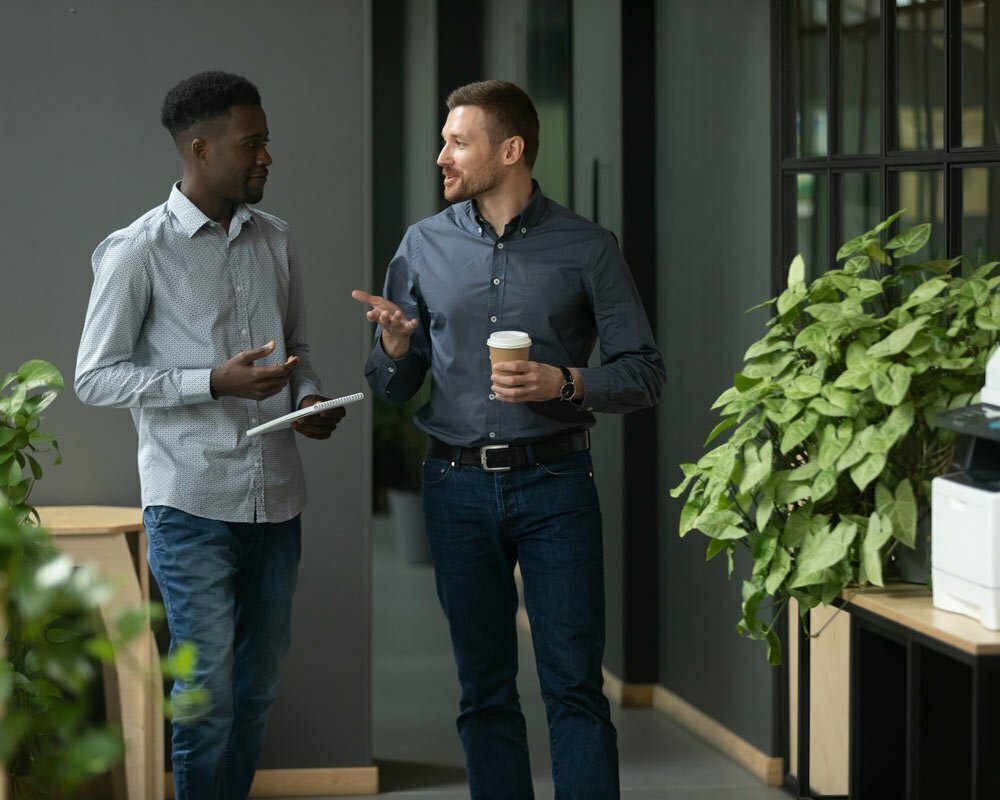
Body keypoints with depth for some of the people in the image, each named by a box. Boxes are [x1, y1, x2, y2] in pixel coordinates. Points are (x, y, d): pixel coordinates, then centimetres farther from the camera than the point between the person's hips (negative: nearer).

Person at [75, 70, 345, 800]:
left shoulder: (274, 242, 9)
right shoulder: (138, 252, -8)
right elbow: (96, 377, -8)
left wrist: (308, 396, -2)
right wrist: (217, 382, -18)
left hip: (275, 497, 6)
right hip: (192, 501, -5)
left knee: (257, 687, 11)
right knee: (208, 692, -4)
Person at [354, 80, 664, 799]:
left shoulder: (587, 249, 1)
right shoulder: (425, 247, 8)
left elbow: (644, 372, 1)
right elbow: (392, 389, 11)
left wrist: (567, 383, -16)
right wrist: (395, 347, -11)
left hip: (554, 482, -3)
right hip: (459, 487, 3)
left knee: (574, 686, -5)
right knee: (484, 690, 9)